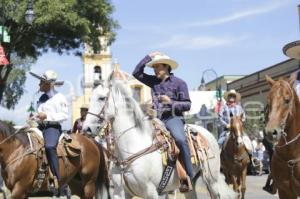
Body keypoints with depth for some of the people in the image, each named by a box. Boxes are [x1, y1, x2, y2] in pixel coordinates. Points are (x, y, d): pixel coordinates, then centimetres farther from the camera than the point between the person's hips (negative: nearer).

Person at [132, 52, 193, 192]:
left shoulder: (179, 83, 3)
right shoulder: (154, 81, 16)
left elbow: (187, 105, 1)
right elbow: (137, 73, 15)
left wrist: (171, 102, -15)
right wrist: (148, 57, 11)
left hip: (173, 118, -6)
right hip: (157, 119, 6)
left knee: (180, 140, -33)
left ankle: (188, 178, -28)